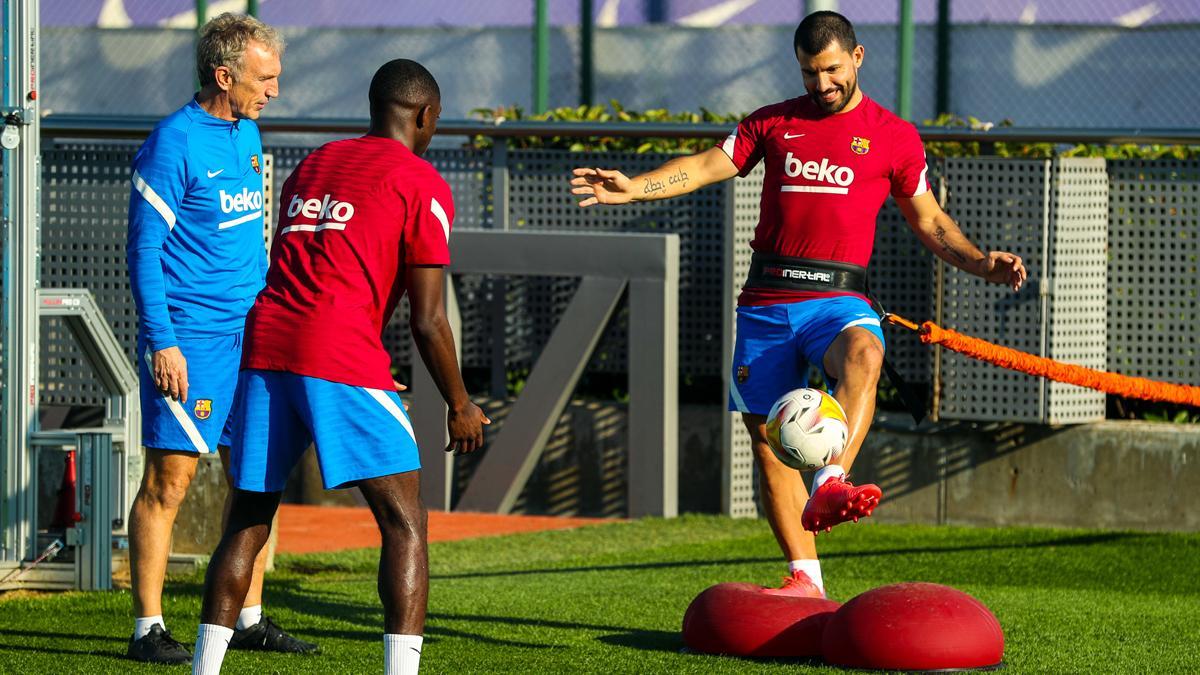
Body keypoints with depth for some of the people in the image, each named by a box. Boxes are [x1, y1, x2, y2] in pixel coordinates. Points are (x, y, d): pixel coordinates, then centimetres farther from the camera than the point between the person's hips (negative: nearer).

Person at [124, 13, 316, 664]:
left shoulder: (248, 135, 13)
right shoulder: (174, 142, -12)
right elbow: (144, 249, -13)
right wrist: (162, 343, -18)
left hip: (250, 336, 8)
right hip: (188, 340, -8)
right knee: (170, 478, -5)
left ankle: (249, 618, 16)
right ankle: (148, 628, -1)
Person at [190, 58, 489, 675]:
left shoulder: (310, 167, 24)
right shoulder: (422, 184, 3)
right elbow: (427, 318, -2)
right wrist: (459, 406, 11)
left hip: (264, 347, 6)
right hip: (342, 358, -6)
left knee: (249, 520, 15)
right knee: (405, 523, -1)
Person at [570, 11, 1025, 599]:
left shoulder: (894, 137, 11)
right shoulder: (773, 124, 16)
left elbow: (929, 222, 16)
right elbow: (708, 166, 8)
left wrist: (980, 263, 0)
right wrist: (636, 188, -8)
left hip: (836, 299, -3)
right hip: (767, 302, 3)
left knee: (862, 355, -37)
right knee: (767, 438, 0)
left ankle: (828, 489, -54)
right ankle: (804, 578, 7)